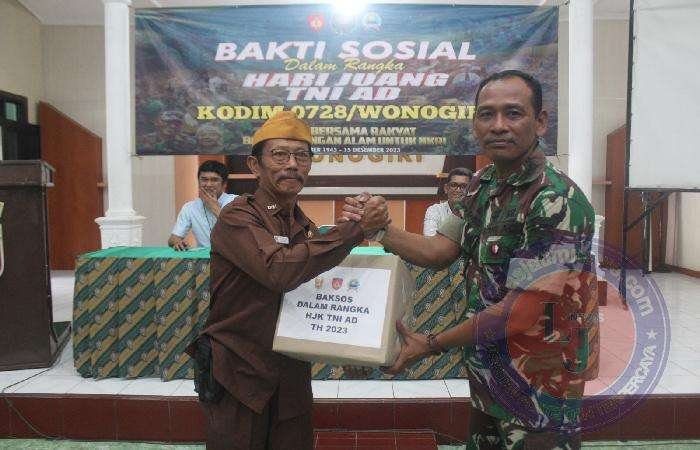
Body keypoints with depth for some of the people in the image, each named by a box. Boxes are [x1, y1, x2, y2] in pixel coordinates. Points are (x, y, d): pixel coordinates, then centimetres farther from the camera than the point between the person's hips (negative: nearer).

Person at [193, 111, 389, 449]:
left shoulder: (305, 227, 7)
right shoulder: (238, 217, -14)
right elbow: (280, 270, -32)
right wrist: (356, 228, -29)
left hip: (293, 377, 6)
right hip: (240, 377, -6)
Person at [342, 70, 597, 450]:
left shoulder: (557, 201, -24)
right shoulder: (482, 185, 1)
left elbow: (518, 313, -25)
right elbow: (438, 252, 4)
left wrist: (432, 345, -15)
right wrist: (377, 228, -11)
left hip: (539, 392, -7)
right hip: (486, 375, 7)